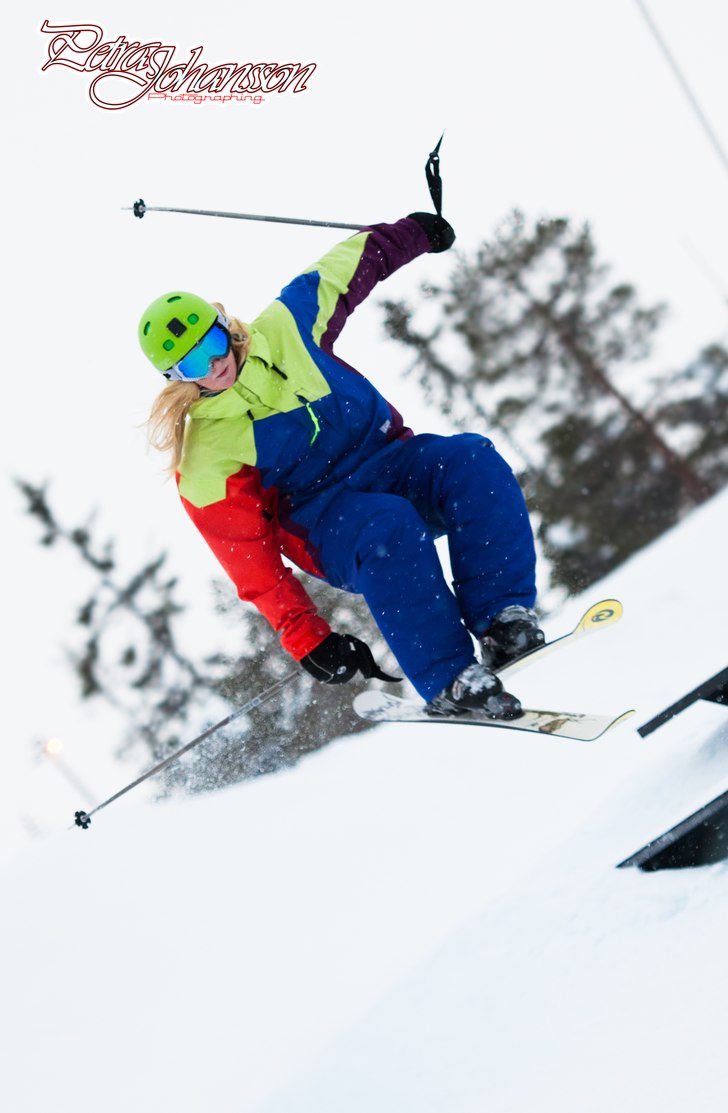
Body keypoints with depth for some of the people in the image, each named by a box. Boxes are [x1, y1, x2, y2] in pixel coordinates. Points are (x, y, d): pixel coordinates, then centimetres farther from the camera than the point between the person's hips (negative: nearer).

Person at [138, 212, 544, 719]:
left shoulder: (284, 328, -3)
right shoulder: (204, 462, -13)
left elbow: (346, 267, 15)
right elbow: (251, 559, -12)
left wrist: (413, 232, 23)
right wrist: (309, 640, -19)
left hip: (391, 460, 4)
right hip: (328, 526, -4)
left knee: (474, 462, -27)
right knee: (388, 526, -39)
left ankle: (503, 620, -30)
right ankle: (449, 684, -39)